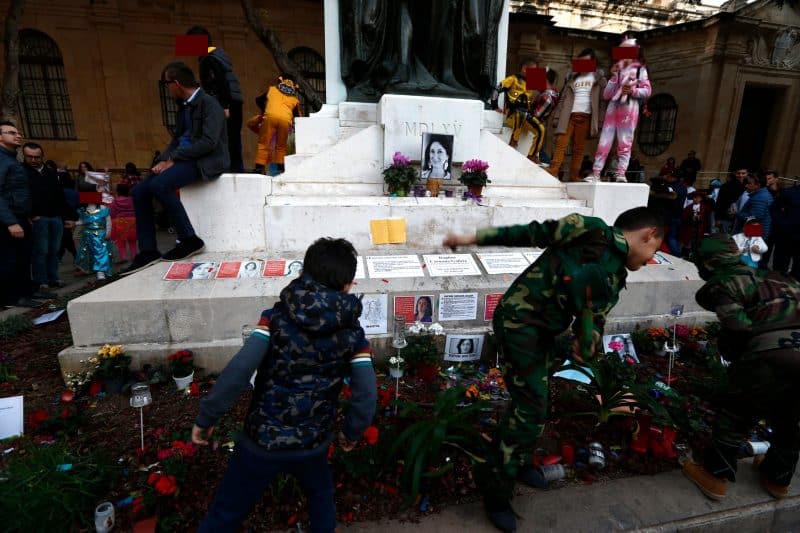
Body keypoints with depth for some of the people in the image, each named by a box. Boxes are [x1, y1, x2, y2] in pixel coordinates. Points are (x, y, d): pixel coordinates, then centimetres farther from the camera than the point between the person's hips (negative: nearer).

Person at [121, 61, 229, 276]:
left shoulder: (209, 104, -9)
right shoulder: (184, 106, 18)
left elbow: (209, 142, -20)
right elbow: (177, 139, 18)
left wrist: (173, 158, -16)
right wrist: (164, 159, -1)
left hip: (206, 161, -9)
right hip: (185, 159, 9)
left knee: (159, 185, -30)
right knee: (139, 191, -5)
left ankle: (189, 239, -17)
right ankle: (148, 251, -3)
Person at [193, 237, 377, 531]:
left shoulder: (277, 315, -12)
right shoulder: (352, 333, -10)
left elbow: (237, 371, -21)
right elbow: (366, 396, -13)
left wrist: (205, 418, -8)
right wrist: (351, 433, 6)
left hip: (261, 440, -1)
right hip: (311, 444, 1)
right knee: (321, 497, 33)